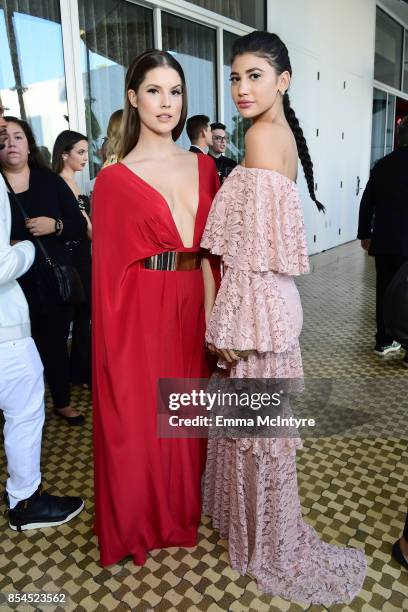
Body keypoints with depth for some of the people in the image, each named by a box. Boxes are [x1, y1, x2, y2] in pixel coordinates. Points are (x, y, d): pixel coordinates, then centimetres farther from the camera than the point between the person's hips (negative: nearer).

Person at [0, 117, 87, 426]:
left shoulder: (50, 181, 3)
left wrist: (56, 225, -16)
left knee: (57, 344, 15)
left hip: (55, 282, 2)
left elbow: (80, 226, 3)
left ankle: (63, 402, 35)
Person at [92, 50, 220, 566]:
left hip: (192, 311, 5)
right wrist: (115, 345, -9)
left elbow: (210, 251, 8)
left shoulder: (204, 167, 8)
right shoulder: (114, 180, -6)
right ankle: (137, 525, 36)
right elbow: (108, 271, -6)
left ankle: (181, 510, 45)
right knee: (138, 424, 9)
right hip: (141, 317, -4)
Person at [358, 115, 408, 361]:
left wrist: (365, 233, 16)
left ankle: (384, 341, 20)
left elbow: (367, 202, 8)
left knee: (385, 291, 11)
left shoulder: (382, 164, 6)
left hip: (383, 241, 5)